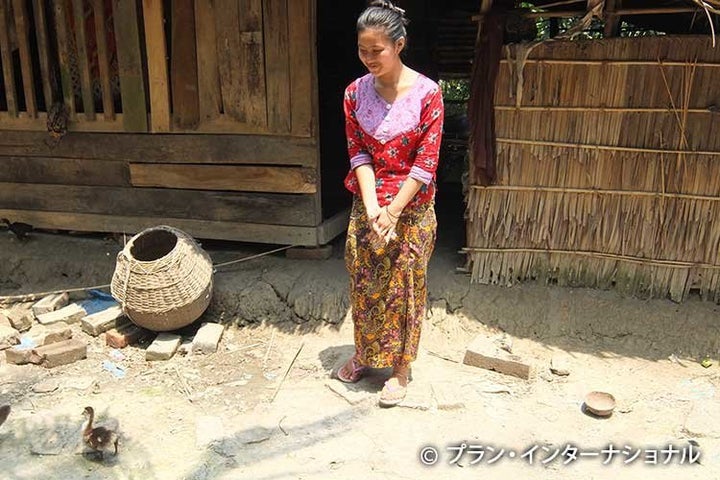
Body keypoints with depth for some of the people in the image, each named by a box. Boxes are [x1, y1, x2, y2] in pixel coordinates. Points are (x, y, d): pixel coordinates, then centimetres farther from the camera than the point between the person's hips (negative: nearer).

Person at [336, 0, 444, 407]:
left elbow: (426, 163, -15)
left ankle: (401, 367, 25)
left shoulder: (426, 93, -14)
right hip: (367, 204, 4)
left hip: (412, 207, -4)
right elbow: (359, 154, -4)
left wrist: (393, 212, -18)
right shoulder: (356, 92, -2)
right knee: (363, 282, 15)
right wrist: (371, 207, -16)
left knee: (404, 287, 7)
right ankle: (365, 353, 37)